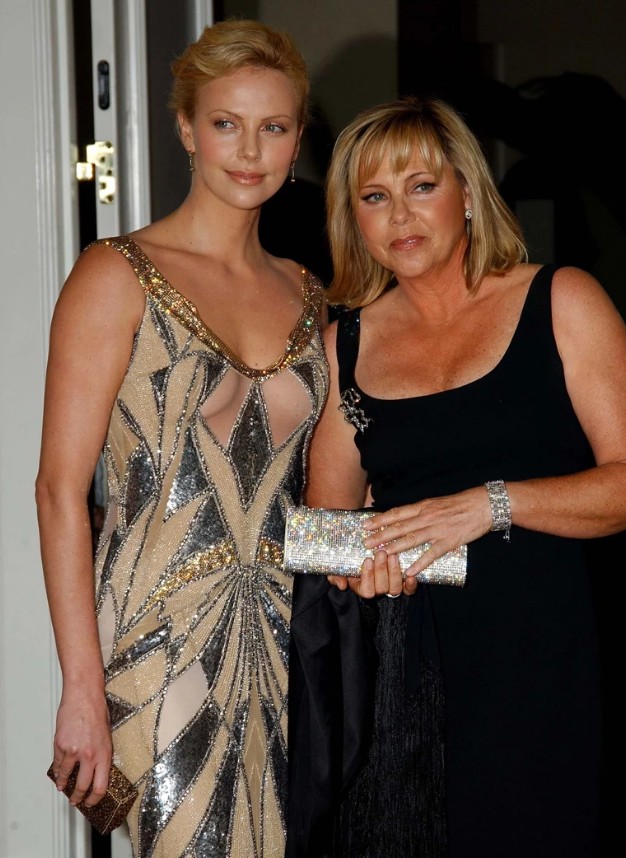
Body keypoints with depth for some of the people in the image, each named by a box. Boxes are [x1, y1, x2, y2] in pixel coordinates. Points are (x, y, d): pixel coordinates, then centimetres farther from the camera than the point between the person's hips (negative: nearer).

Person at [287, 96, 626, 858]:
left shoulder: (560, 303, 1)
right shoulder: (346, 343, 11)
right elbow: (327, 512, 15)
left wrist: (492, 504, -18)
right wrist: (358, 555, -7)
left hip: (542, 659, -2)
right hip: (399, 668, 3)